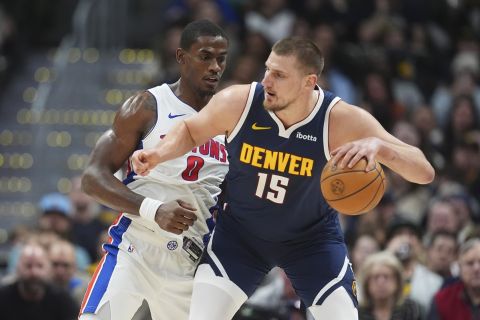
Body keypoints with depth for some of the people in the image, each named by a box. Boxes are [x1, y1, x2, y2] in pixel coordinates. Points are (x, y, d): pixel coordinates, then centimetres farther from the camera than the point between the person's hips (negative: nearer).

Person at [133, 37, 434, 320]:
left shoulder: (342, 120, -27)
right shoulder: (238, 103, -23)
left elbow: (424, 172, -29)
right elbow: (191, 130, 2)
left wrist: (378, 146, -48)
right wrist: (159, 154, -19)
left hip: (313, 238, -1)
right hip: (240, 232, 1)